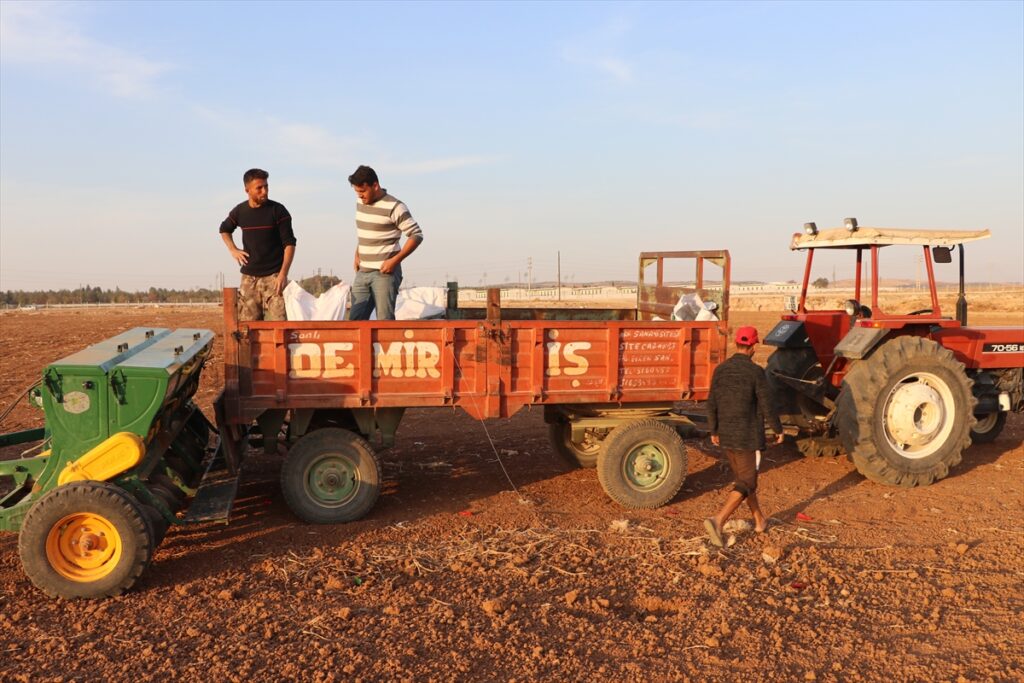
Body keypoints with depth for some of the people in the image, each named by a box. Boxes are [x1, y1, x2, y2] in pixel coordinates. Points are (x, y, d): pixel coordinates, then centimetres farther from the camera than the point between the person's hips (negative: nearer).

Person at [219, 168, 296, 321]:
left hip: (274, 276, -4)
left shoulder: (278, 210, -5)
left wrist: (283, 274, -16)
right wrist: (233, 250, 10)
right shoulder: (239, 212, 6)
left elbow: (289, 243, -6)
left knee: (278, 320, -12)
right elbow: (224, 230, 27)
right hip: (249, 276, 4)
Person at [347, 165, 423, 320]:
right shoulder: (360, 203, 9)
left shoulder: (394, 207, -13)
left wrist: (395, 261, -18)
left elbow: (416, 235, -13)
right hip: (362, 272, 7)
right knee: (355, 319, 7)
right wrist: (357, 255, 13)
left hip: (384, 273, -7)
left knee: (385, 320, -7)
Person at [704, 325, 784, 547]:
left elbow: (712, 404, 3)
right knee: (745, 484, -1)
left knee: (744, 477, 22)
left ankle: (759, 520, 37)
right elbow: (767, 405, -12)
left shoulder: (721, 369, 0)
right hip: (748, 437, -6)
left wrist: (714, 431, 16)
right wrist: (778, 429, 4)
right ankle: (718, 520, -18)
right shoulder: (756, 371, -15)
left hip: (726, 436, 6)